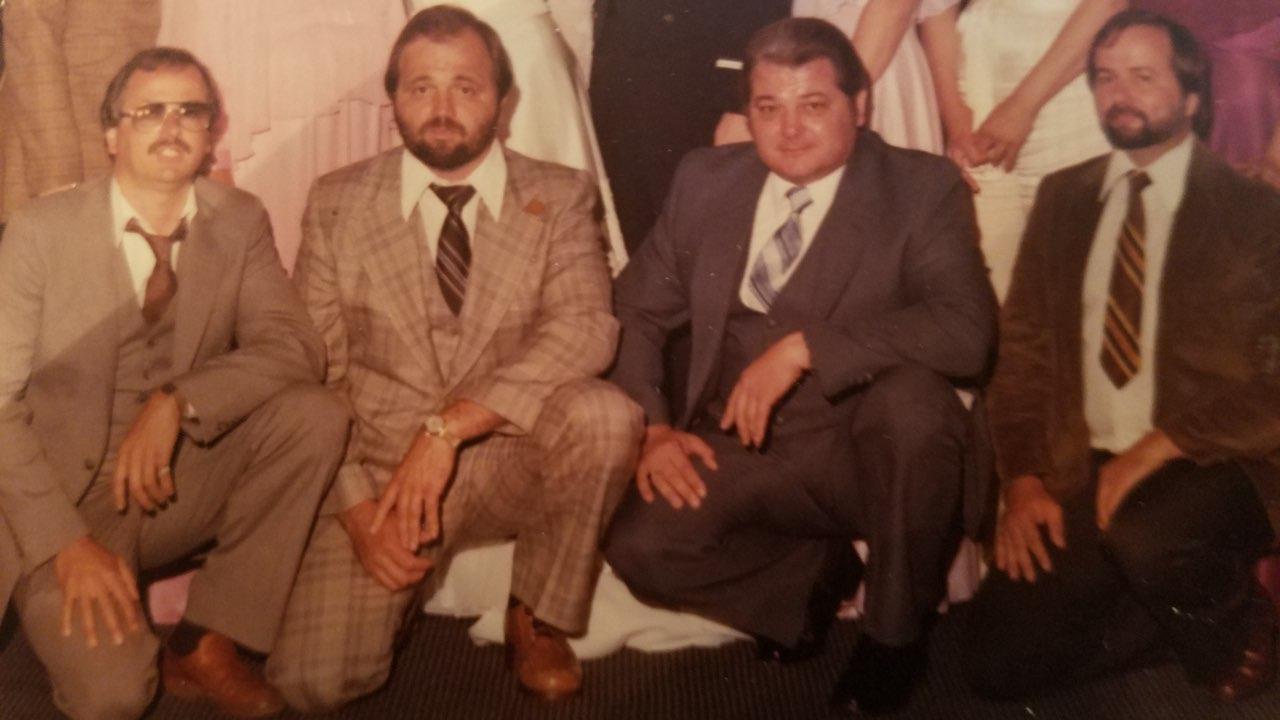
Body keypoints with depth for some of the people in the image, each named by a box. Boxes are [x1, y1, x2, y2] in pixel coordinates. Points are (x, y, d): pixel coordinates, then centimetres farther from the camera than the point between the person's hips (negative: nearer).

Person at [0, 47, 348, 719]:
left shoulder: (239, 222, -1)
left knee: (314, 412, -23)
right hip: (67, 492, -3)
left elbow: (295, 347, -11)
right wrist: (67, 542, -21)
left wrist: (175, 402, -27)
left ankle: (204, 644, -12)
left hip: (184, 480, 4)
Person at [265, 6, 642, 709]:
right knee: (312, 681, -18)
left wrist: (450, 426, -27)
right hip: (379, 470, 0)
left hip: (508, 462, 0)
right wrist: (357, 506, -12)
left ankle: (537, 618, -5)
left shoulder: (560, 197, 0)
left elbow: (587, 327, -17)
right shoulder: (337, 202, 3)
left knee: (604, 414, -32)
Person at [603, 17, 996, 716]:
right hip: (738, 451, 3)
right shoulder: (706, 179, 7)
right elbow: (635, 309, 10)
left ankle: (895, 627, -7)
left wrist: (804, 347, -26)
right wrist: (650, 426, -6)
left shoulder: (923, 187, -5)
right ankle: (812, 571, 9)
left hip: (866, 454, -2)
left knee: (912, 391, -33)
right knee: (637, 544, -22)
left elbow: (966, 330, -21)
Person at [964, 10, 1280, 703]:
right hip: (1085, 473, 4)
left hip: (1212, 466, -4)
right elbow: (1024, 346, 8)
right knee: (1000, 662, -7)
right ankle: (1191, 602, 17)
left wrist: (1160, 449, -19)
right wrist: (1025, 481, -4)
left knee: (1140, 537, -37)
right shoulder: (1063, 198, 12)